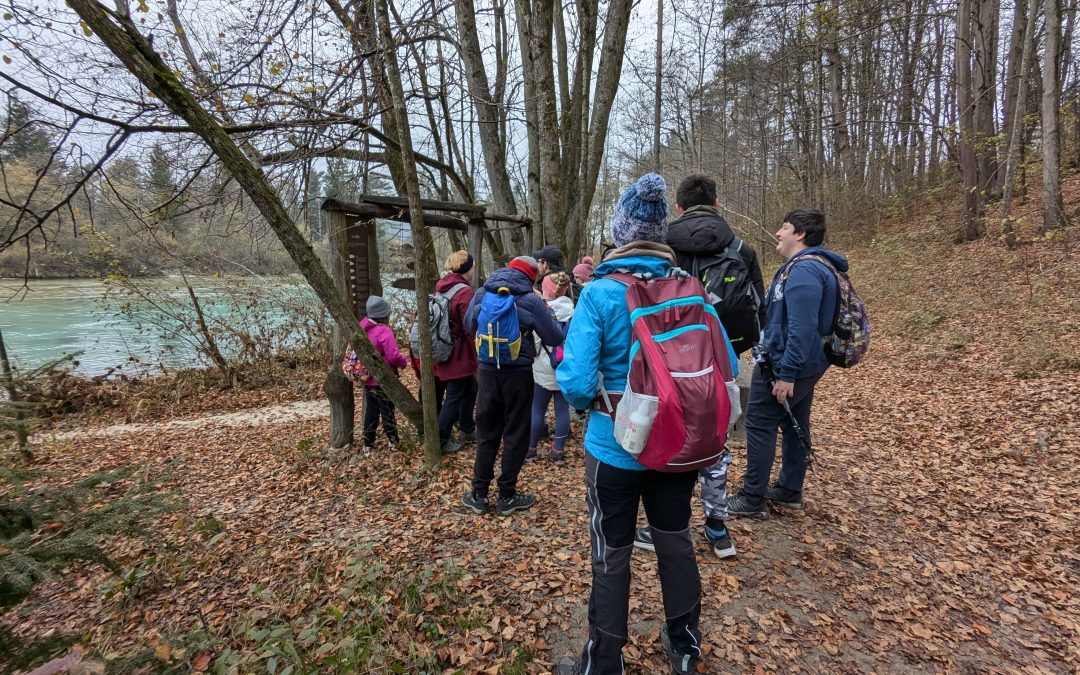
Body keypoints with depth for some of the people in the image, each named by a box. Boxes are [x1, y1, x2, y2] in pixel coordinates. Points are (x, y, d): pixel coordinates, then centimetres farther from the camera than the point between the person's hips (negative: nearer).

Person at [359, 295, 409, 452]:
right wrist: (404, 361, -5)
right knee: (388, 411, 6)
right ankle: (393, 442, 18)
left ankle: (368, 444, 22)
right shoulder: (384, 331, -21)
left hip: (368, 380, 7)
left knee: (370, 411, 16)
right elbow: (393, 355, -24)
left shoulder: (362, 329, 2)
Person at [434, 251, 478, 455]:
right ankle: (441, 441, 12)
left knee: (470, 388, 23)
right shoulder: (465, 292, -19)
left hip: (443, 350, 9)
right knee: (455, 396, 3)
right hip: (459, 354, -9)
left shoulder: (441, 287, 6)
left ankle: (467, 429, 36)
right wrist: (477, 356, -8)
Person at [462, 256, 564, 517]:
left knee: (486, 432, 15)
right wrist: (546, 315, 11)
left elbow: (468, 325, 16)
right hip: (518, 374, -3)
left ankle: (479, 495, 20)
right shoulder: (531, 300, -12)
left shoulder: (482, 294, 0)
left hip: (487, 372, 3)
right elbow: (555, 338, -7)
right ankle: (507, 497, 18)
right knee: (515, 435, 10)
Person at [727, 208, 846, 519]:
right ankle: (790, 490, 29)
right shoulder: (800, 266, 13)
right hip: (804, 364, 11)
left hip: (785, 365, -11)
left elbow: (802, 328, -28)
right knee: (795, 424, 16)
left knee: (760, 423, -3)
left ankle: (753, 499, 5)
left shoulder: (804, 271, -22)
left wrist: (787, 373, -26)